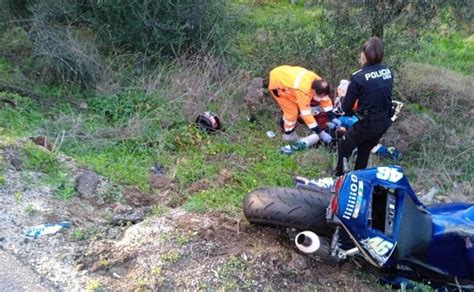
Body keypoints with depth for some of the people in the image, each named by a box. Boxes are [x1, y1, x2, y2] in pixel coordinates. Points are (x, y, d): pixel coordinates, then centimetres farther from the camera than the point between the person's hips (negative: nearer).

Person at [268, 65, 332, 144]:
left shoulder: (317, 81, -18)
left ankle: (285, 123, 40)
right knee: (292, 111, -6)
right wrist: (321, 133, -30)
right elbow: (306, 114, -34)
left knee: (297, 105, 16)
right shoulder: (303, 91, -39)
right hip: (276, 83, -8)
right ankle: (288, 134, 16)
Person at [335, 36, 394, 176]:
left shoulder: (358, 77, -17)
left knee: (344, 147, 18)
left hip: (367, 123, -6)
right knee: (365, 149, 28)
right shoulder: (388, 71, -1)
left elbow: (346, 107, -10)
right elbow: (381, 94, 11)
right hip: (384, 122, 6)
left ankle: (340, 177, 29)